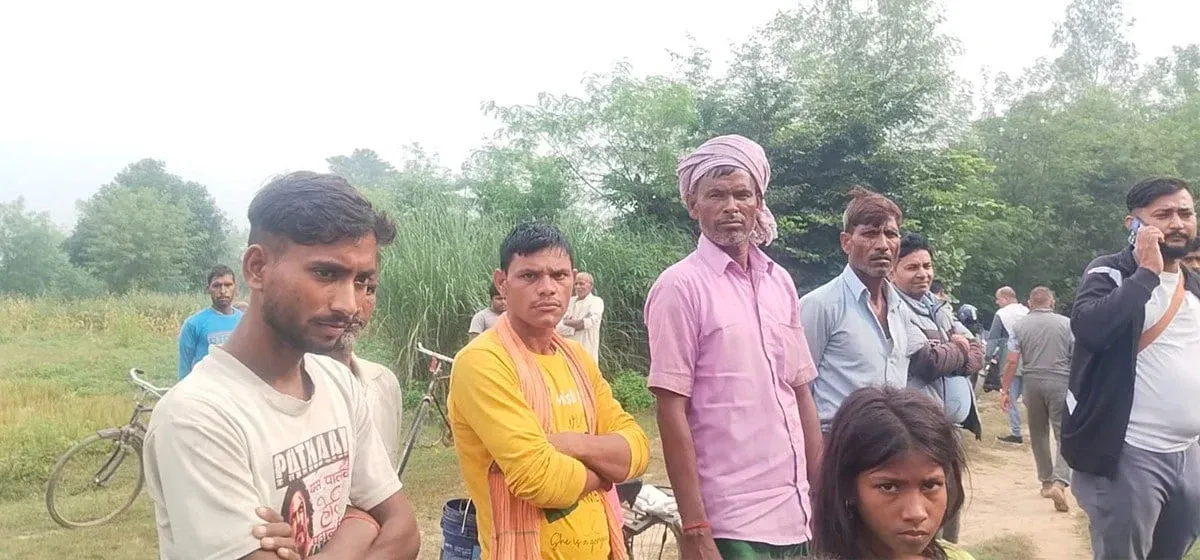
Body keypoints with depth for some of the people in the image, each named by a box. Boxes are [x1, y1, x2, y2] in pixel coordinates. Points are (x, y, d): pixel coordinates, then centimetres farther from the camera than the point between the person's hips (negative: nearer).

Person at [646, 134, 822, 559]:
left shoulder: (780, 282, 7)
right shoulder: (680, 286, -10)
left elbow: (800, 393, 12)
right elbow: (672, 412, -12)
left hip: (795, 515, 6)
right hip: (730, 522, -6)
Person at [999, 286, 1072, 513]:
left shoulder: (1020, 326, 2)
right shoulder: (1066, 323, 0)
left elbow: (1012, 362, -2)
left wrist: (1004, 390, 3)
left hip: (1033, 382, 2)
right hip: (1060, 382, -2)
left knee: (1038, 434, 15)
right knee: (1064, 433, -2)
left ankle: (1046, 481, 24)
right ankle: (1059, 481, -19)